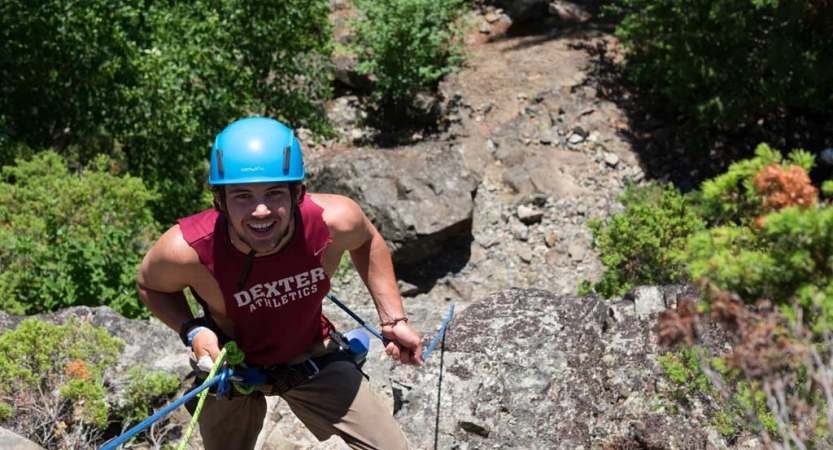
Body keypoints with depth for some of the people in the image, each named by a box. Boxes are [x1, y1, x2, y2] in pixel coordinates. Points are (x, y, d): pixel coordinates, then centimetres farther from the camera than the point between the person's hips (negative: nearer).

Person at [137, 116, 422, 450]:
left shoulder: (335, 221, -32)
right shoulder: (186, 249, -36)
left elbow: (366, 240, -5)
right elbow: (150, 285, -9)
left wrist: (393, 319, -5)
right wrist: (192, 331, -26)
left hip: (313, 357, 1)